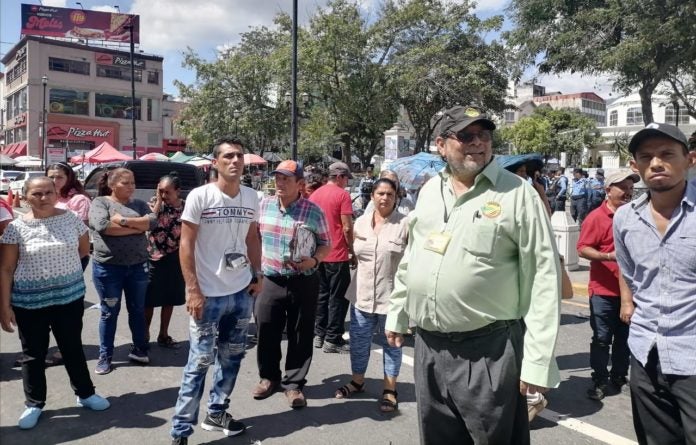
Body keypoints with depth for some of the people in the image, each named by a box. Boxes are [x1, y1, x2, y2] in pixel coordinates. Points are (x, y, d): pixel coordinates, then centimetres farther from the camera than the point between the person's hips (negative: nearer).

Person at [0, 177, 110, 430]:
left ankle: (85, 394, 29)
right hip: (29, 301, -1)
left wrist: (63, 262, 8)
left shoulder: (70, 219, -2)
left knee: (72, 347, 13)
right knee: (33, 353, 10)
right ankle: (34, 404, 26)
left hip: (70, 296, 1)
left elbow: (84, 250, 14)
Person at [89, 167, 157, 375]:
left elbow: (152, 221, -9)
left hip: (138, 266, 3)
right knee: (109, 312, 8)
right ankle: (105, 356, 20)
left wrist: (123, 220, -18)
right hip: (108, 266, -3)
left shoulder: (139, 204, 8)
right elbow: (102, 226, -21)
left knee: (138, 309, 14)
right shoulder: (100, 202, -3)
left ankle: (139, 349, 29)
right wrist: (137, 227, -15)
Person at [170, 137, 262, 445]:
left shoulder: (251, 197, 5)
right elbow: (185, 245, -10)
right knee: (200, 361, 1)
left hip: (242, 292, 5)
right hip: (209, 294, -5)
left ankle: (216, 413, 33)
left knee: (232, 357, 15)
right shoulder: (199, 196, -10)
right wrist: (193, 290, -15)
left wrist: (257, 275, 9)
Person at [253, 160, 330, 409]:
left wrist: (314, 260, -17)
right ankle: (269, 377, 30)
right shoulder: (264, 206, 3)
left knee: (300, 335, 6)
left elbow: (326, 244, 2)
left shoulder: (313, 211, -5)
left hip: (303, 282, -2)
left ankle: (293, 384, 21)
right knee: (266, 332, 9)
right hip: (269, 280, 2)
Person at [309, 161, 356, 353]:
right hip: (337, 255, -6)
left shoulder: (315, 194, 8)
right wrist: (352, 251, -3)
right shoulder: (342, 195, -10)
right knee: (338, 297, 2)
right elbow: (347, 227, -13)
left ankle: (319, 335, 20)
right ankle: (333, 339, 5)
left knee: (321, 294, 15)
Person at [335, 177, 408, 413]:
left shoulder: (405, 224, -9)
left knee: (391, 343, 10)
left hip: (391, 296, -4)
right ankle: (357, 380, 36)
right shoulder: (360, 222, 5)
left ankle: (390, 390, 24)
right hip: (363, 294, 4)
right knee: (358, 341, 16)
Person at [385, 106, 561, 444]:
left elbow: (544, 277, -12)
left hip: (488, 350, -5)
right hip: (428, 346, 6)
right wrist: (396, 315, 19)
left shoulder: (517, 193, -9)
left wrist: (537, 360, -15)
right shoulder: (430, 190, 9)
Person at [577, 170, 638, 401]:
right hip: (604, 290, -6)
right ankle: (599, 382, 13)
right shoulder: (596, 217, -10)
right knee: (602, 338, 2)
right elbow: (582, 249, -15)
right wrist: (608, 256, -26)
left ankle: (619, 377, 30)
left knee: (624, 338, 15)